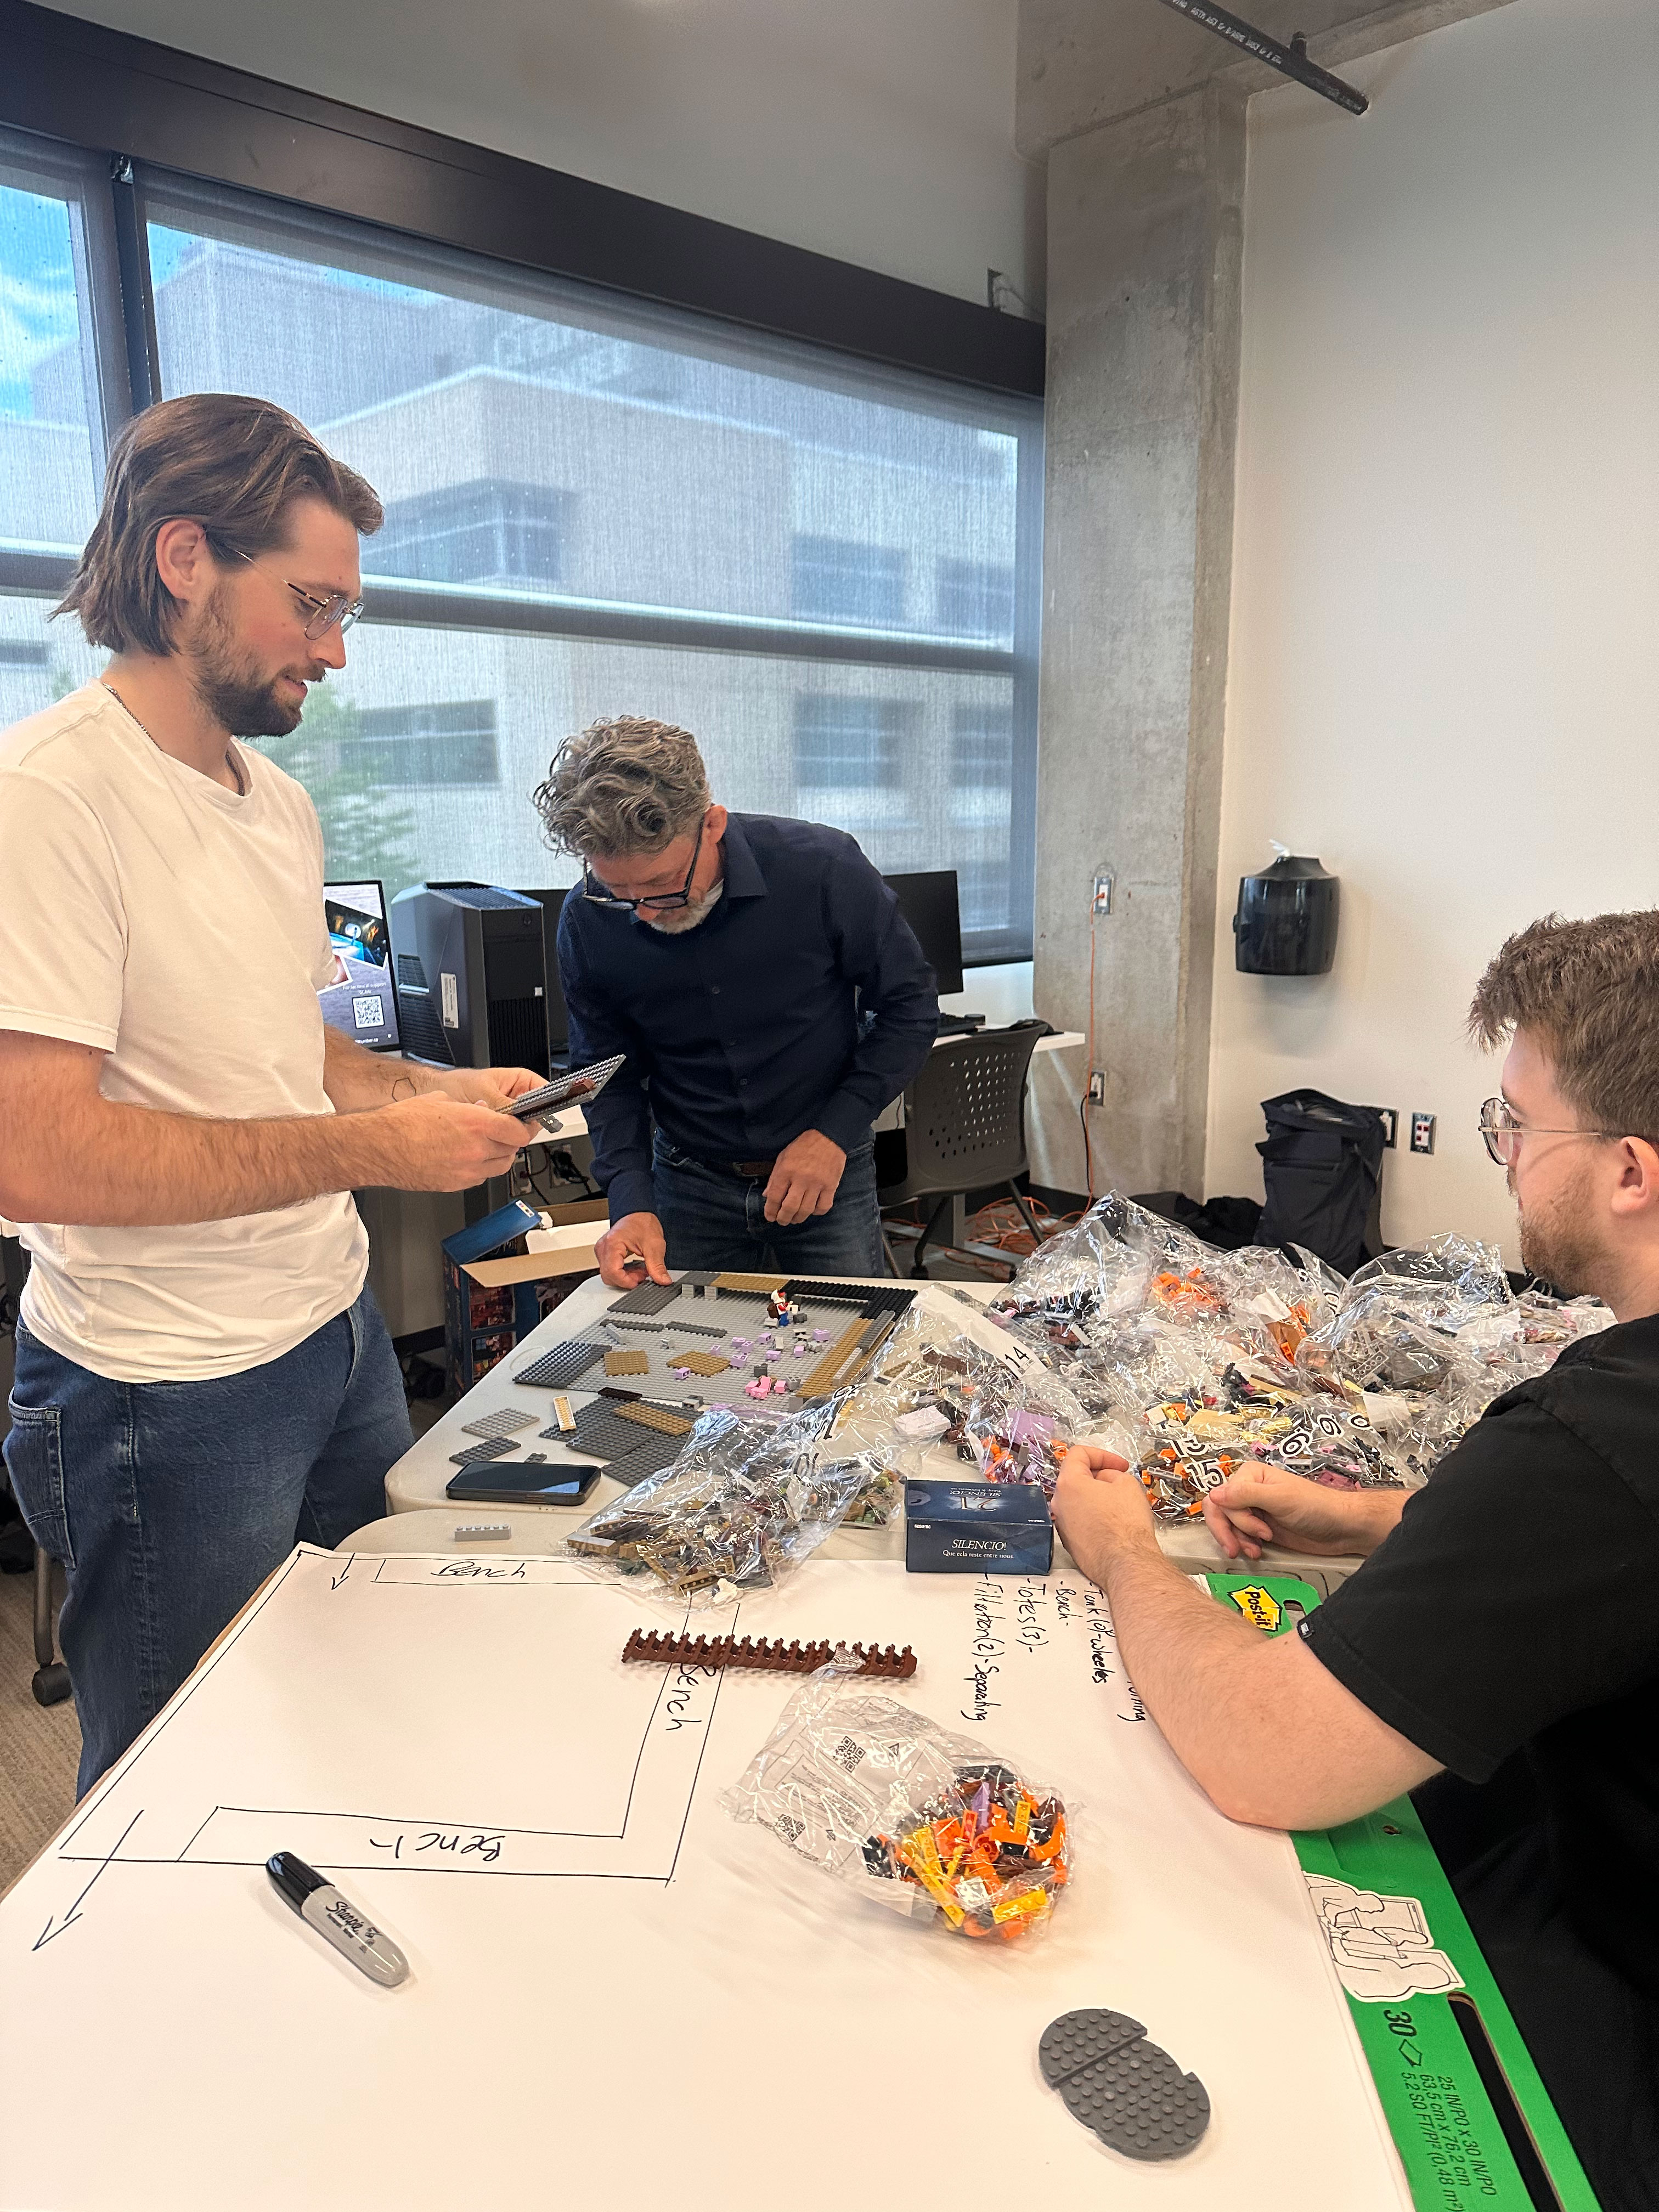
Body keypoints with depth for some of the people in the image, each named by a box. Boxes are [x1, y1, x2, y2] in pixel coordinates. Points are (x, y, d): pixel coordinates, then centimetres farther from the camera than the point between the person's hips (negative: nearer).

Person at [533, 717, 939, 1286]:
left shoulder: (821, 867, -19)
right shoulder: (588, 922, -12)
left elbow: (909, 1006, -8)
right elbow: (608, 1074, 0)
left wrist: (835, 1132, -17)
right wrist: (632, 1204, -14)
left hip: (828, 1176, -1)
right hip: (690, 1186, 2)